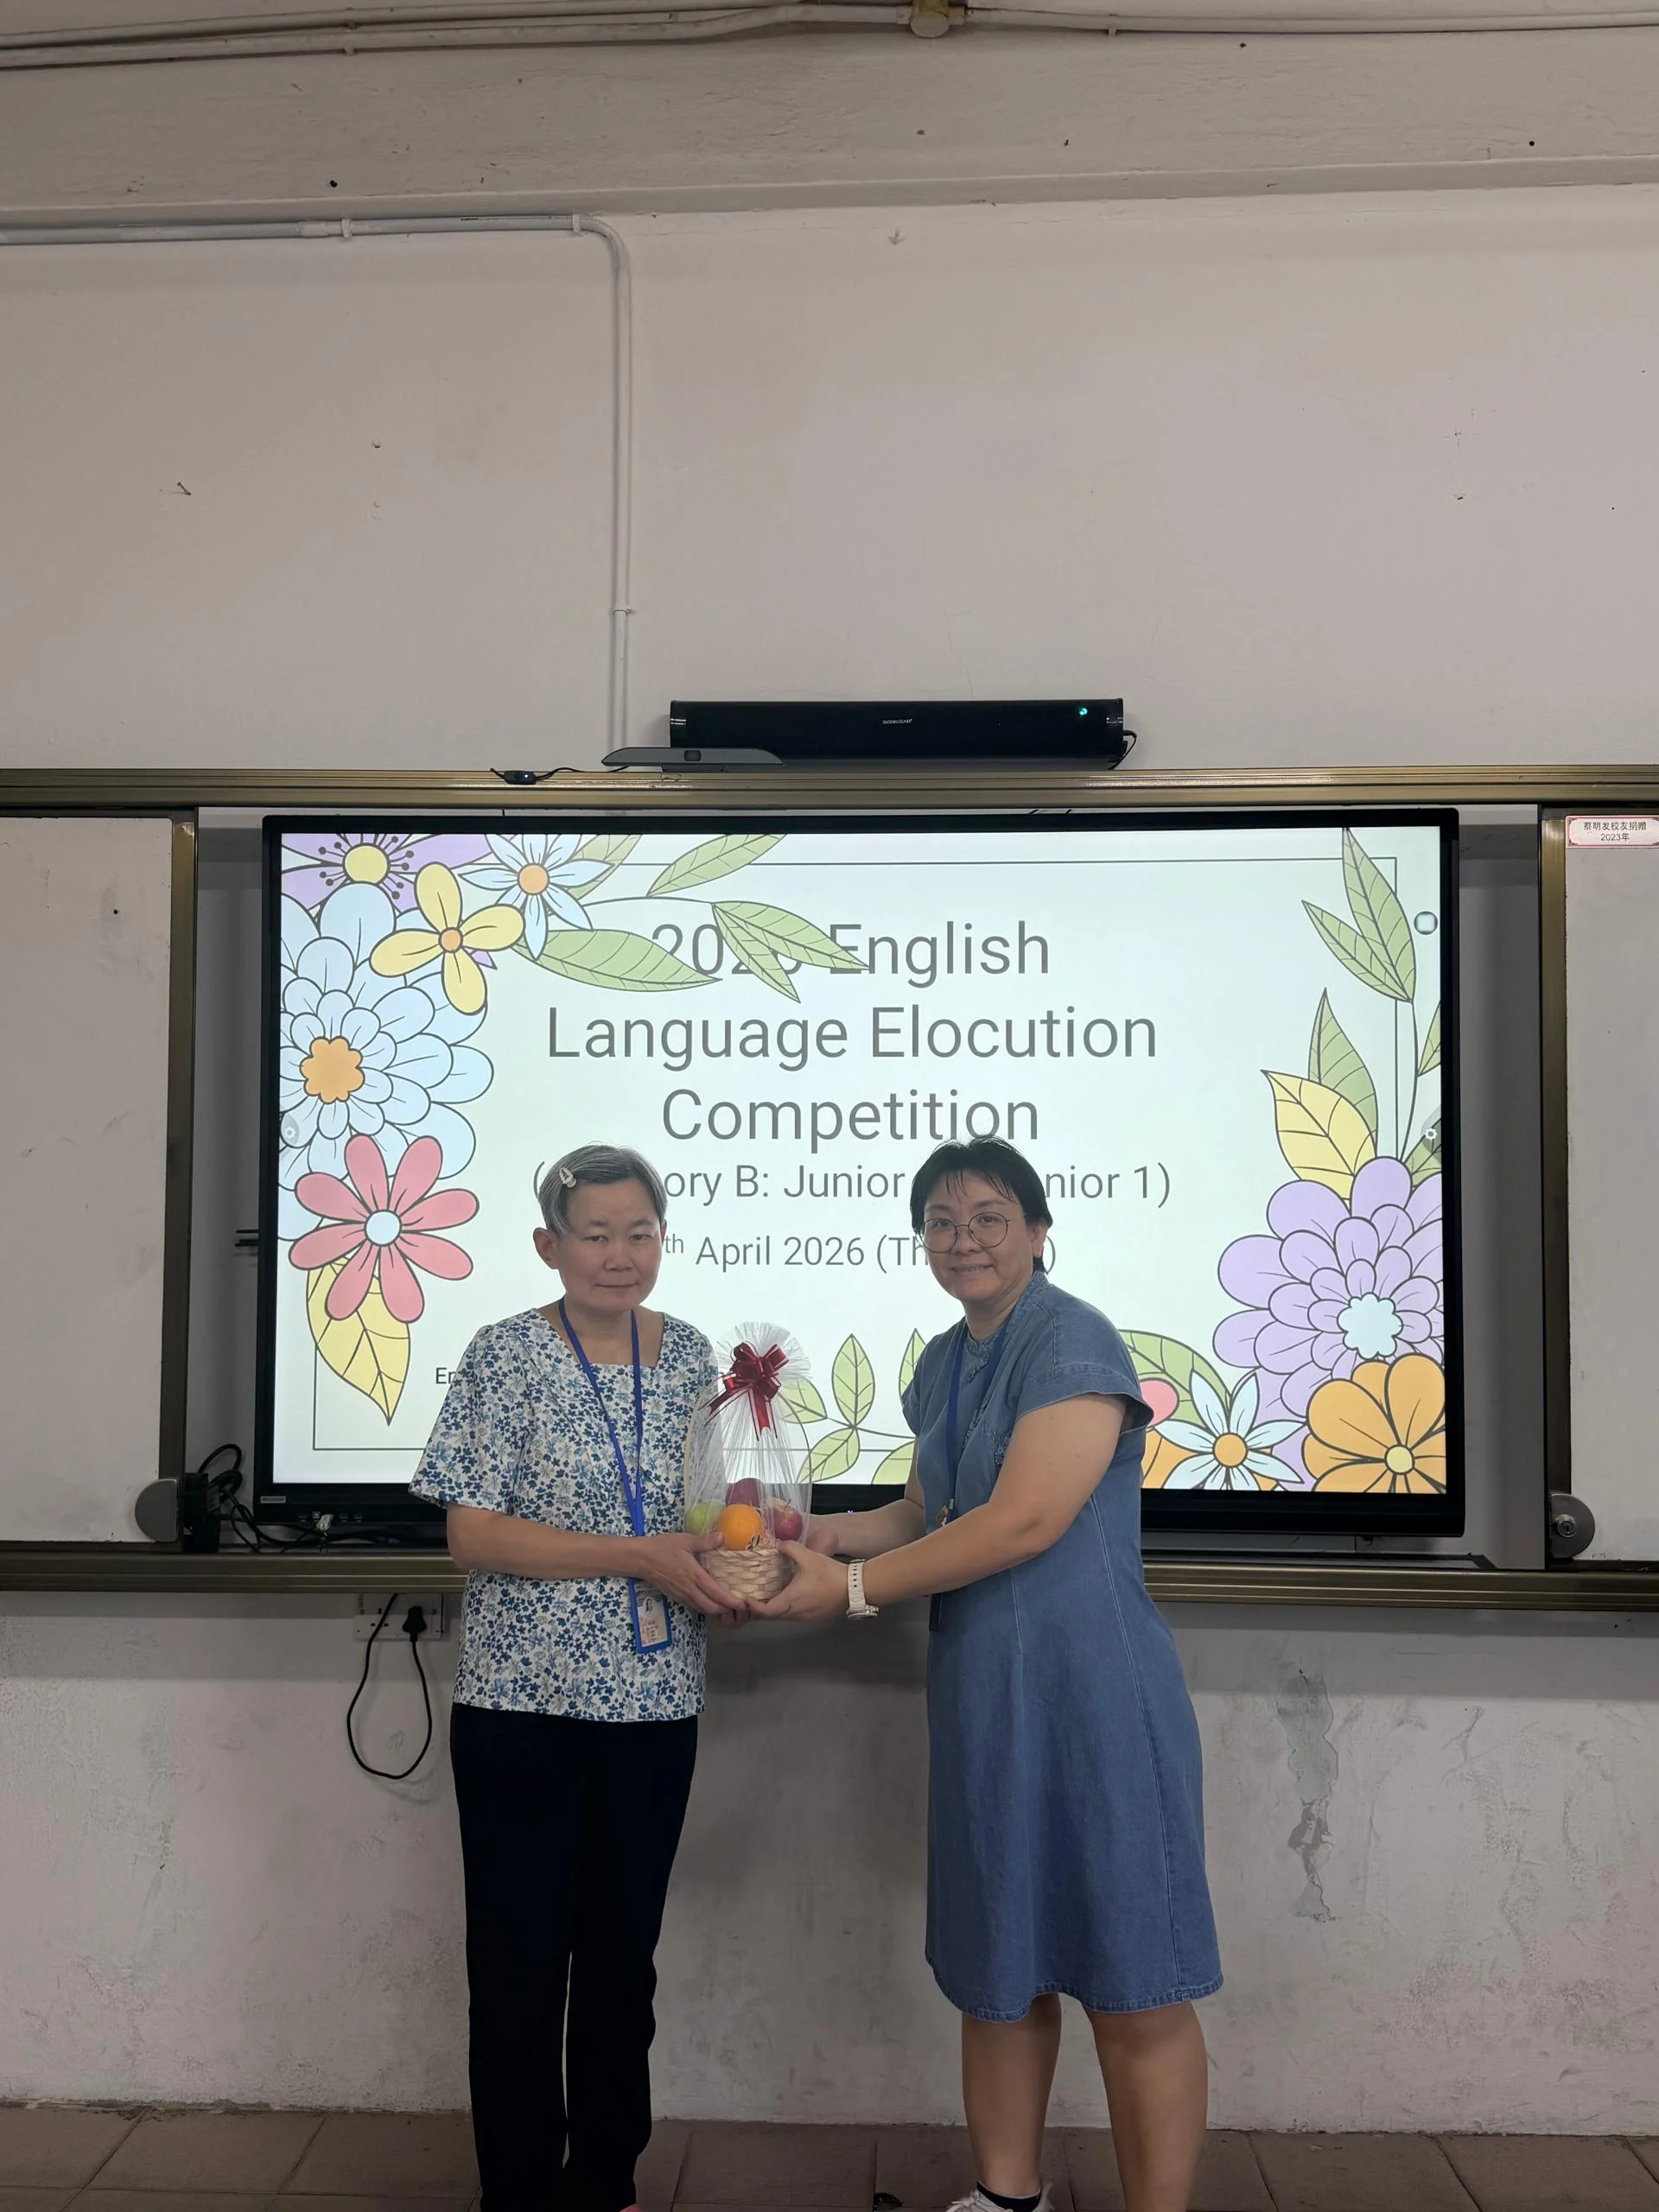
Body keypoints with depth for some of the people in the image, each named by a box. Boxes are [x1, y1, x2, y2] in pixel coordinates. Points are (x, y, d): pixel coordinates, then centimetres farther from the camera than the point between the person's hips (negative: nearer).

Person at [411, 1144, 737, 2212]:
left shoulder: (689, 1355, 4)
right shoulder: (507, 1357, -9)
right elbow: (472, 1533, -14)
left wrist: (732, 1569, -6)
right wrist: (640, 1558, -21)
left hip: (654, 1702, 4)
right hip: (525, 1703, -4)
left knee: (623, 1952, 15)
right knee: (521, 1958, 7)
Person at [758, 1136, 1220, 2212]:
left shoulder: (1074, 1342, -13)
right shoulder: (943, 1366, 12)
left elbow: (1023, 1520, -21)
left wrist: (853, 1587, -15)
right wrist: (839, 1534, 1)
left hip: (1093, 1691, -8)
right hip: (982, 1697, 8)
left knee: (1134, 1991, 1)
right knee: (998, 1970, 18)